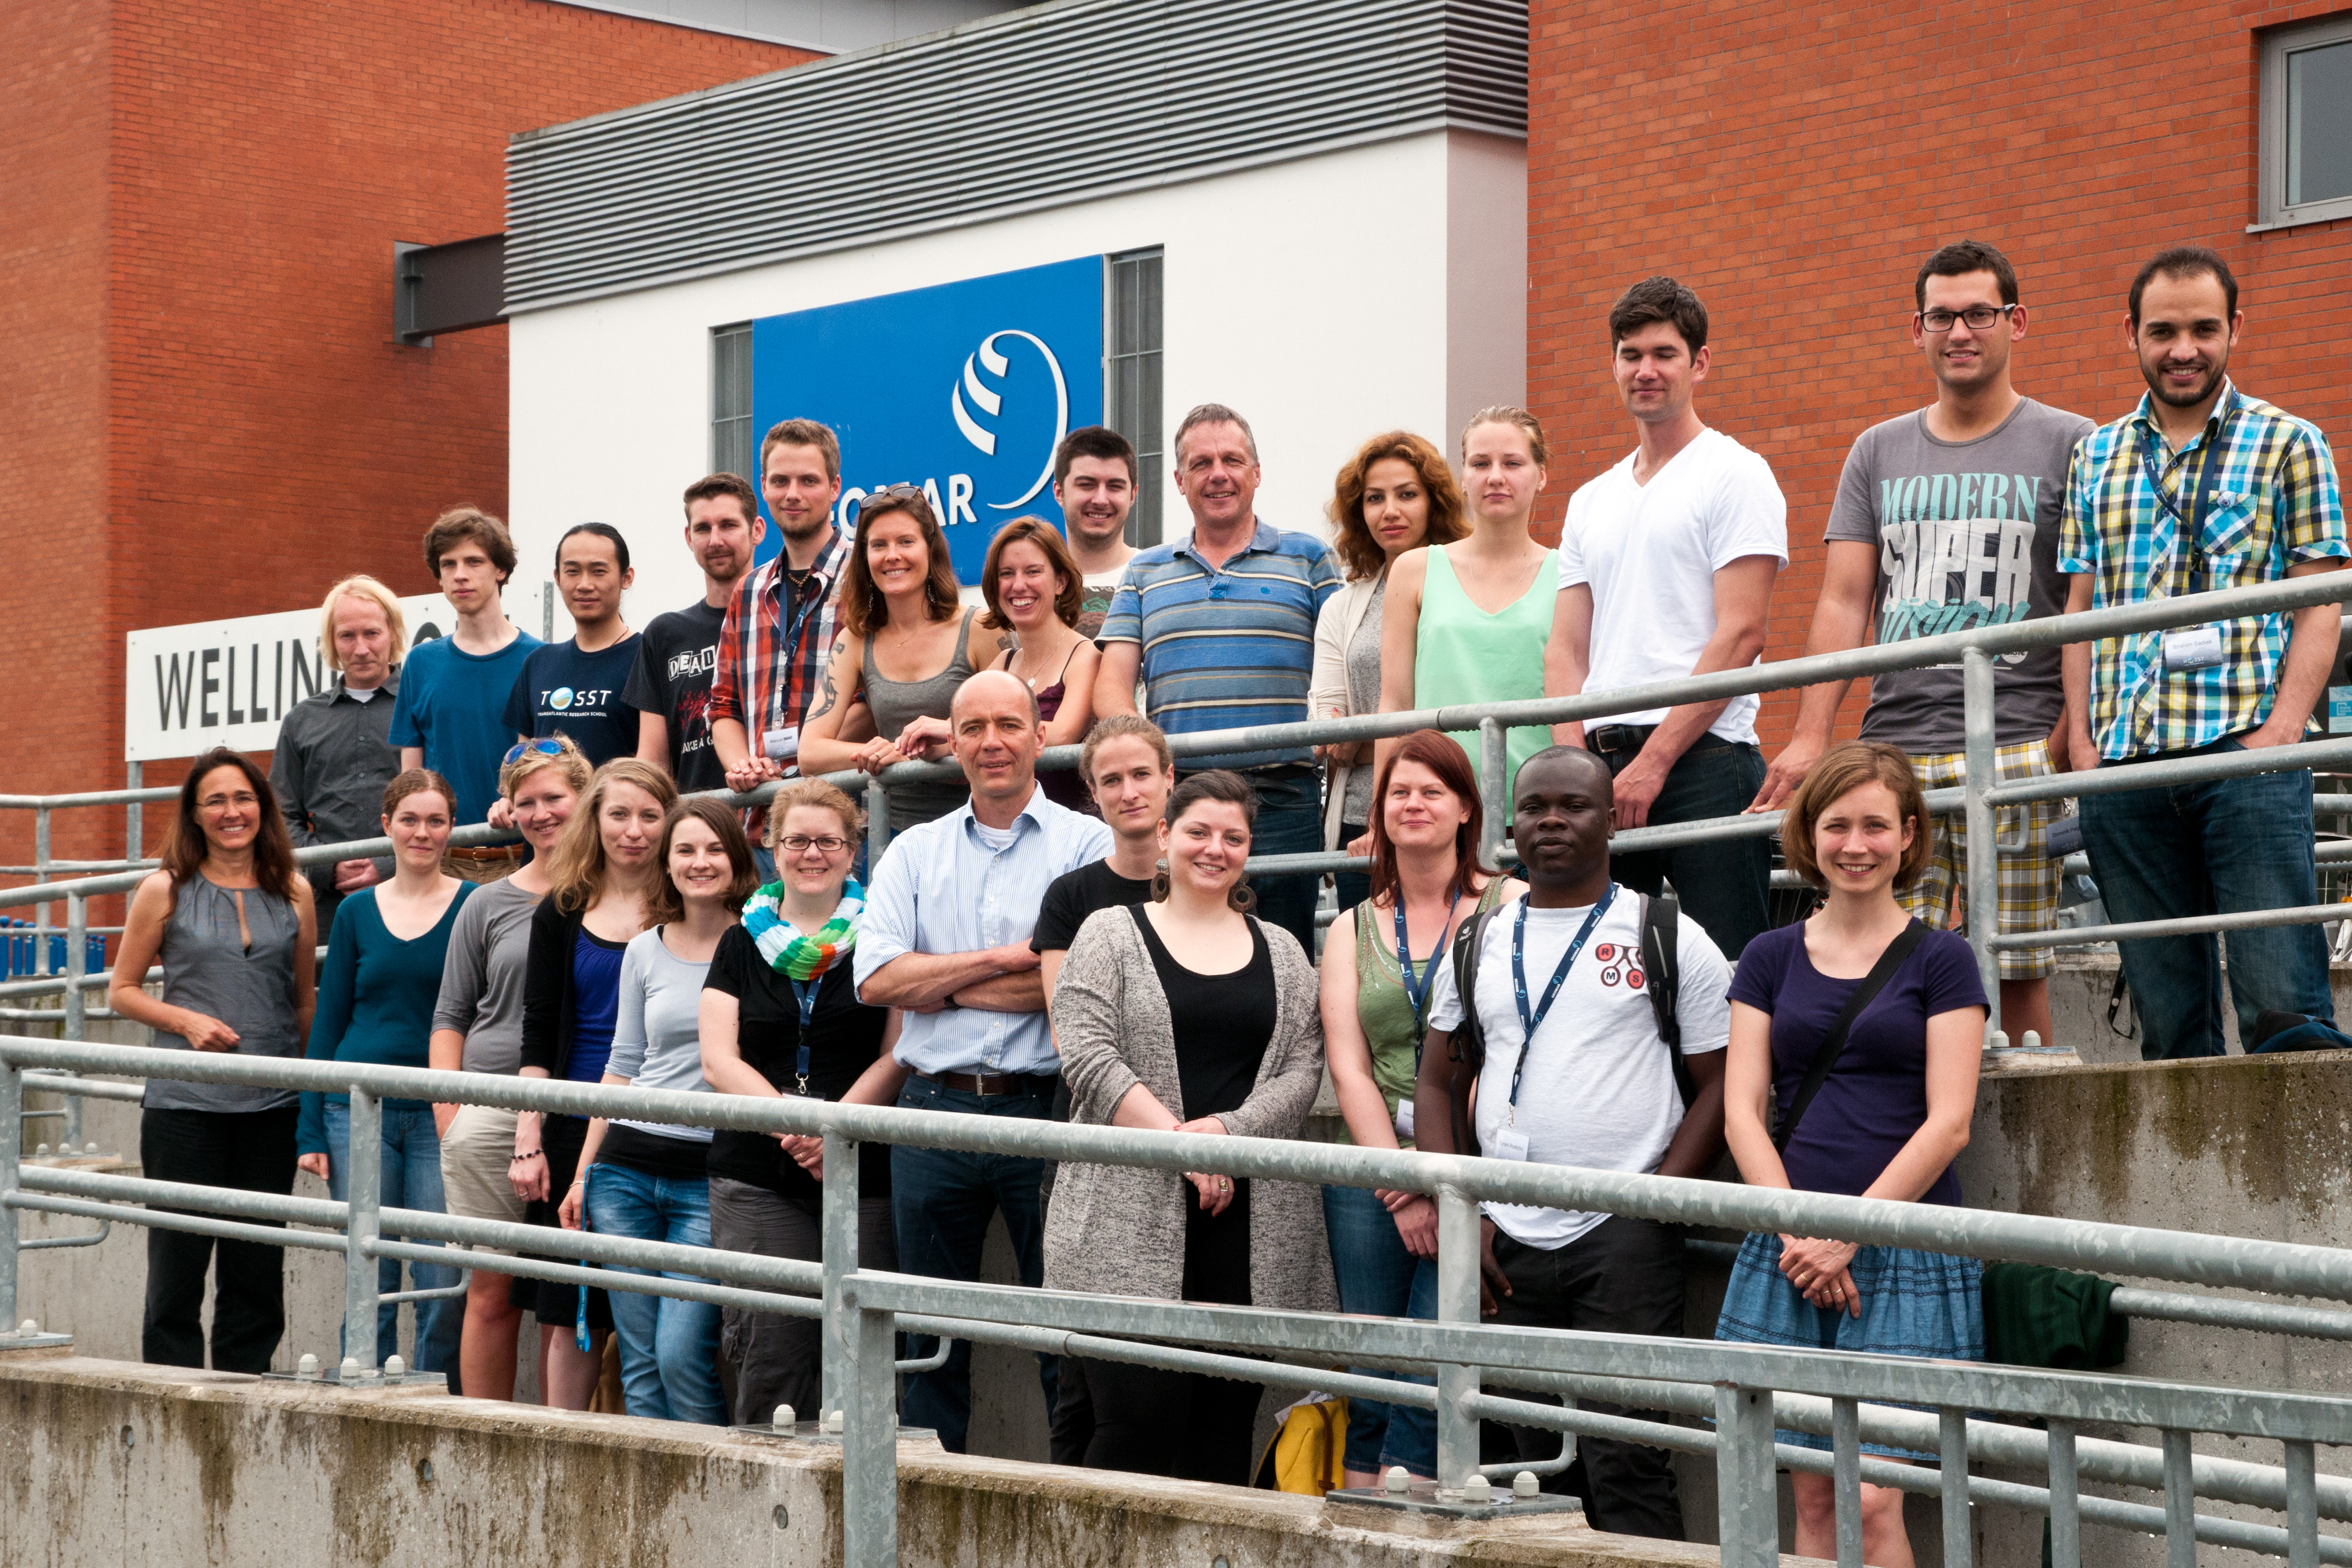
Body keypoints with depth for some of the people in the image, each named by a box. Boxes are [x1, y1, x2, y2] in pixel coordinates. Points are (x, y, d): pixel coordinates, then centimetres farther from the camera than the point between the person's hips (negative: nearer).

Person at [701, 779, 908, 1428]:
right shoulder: (742, 943, 14)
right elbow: (719, 1060, 5)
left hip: (862, 1179, -1)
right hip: (755, 1179, 1)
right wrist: (791, 1125, -11)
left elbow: (898, 1056, 1)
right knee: (768, 1348, -8)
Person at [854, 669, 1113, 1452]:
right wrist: (1000, 960, -9)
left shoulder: (1088, 844, 1)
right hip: (934, 1109, 4)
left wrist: (940, 984, -5)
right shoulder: (914, 852, 12)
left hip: (1045, 1111, -3)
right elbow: (875, 977, 0)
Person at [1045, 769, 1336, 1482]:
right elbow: (1088, 1057, -5)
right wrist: (1179, 1141, -14)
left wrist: (1228, 1130, -12)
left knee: (1227, 1422, 2)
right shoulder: (1111, 934, 7)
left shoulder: (1281, 952, 16)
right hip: (1133, 1220, -3)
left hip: (1249, 1219, 3)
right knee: (1140, 1412, -11)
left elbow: (1303, 1068, 6)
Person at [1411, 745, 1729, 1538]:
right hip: (1508, 1244, 4)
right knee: (1535, 1461, 9)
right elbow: (1438, 1084, 16)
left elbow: (1720, 1086, 0)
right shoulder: (1478, 947, 14)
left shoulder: (1670, 939, 2)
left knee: (1624, 1457, -13)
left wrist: (1653, 1203, -12)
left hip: (1624, 1237, -4)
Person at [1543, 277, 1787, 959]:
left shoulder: (1734, 475, 0)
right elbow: (1567, 648, 16)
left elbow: (1740, 635, -9)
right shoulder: (1591, 501, 21)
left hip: (1704, 756, -6)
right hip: (1604, 761, 6)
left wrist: (1654, 762, -13)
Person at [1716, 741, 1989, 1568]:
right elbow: (1742, 1111, 6)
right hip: (1788, 1253, 3)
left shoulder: (1940, 959, 3)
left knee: (1872, 1500, -11)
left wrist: (1849, 1234, -11)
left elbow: (1947, 1125, -4)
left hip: (1906, 1258, -3)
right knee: (1813, 1497, 3)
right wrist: (1796, 1232, -8)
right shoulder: (1772, 958, 12)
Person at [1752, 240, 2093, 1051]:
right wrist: (1811, 735, -1)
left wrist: (2066, 741, -9)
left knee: (2015, 975, -6)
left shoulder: (2065, 445, 6)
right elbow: (1843, 603, 12)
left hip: (2014, 750, -3)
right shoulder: (1878, 453, 17)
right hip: (1894, 752, 3)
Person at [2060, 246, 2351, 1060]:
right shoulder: (2096, 458, 18)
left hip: (2243, 752, -4)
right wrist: (2080, 738, 5)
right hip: (2123, 763, 4)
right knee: (2165, 1012, 5)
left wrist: (2280, 731, -11)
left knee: (2282, 1005, -11)